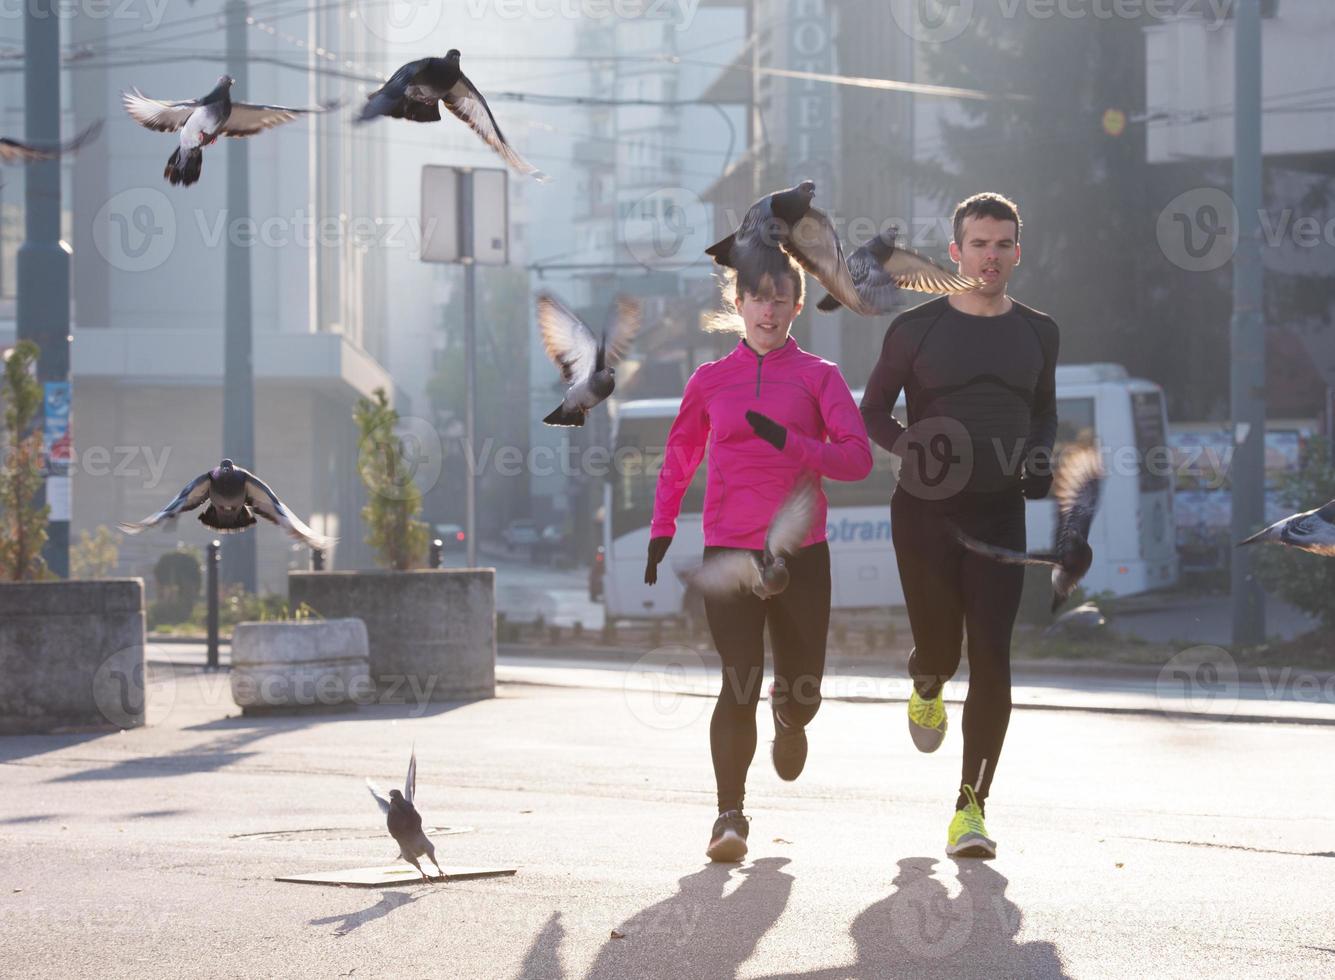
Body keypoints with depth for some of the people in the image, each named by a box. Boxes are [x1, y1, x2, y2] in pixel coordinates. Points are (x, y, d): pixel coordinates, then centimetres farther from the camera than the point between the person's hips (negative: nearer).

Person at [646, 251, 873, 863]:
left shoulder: (818, 377, 5)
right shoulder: (710, 381, 9)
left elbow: (858, 457, -6)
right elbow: (678, 459, 21)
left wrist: (789, 442, -20)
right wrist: (661, 530, 12)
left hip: (801, 553, 0)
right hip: (729, 553, 0)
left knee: (802, 692, 8)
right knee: (739, 685, -15)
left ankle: (789, 723, 46)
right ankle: (730, 818, -11)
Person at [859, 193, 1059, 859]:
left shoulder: (1037, 333, 9)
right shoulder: (917, 328, -1)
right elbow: (872, 410, 6)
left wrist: (1040, 457, 2)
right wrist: (913, 448, -14)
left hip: (1000, 512, 2)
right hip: (925, 511, -2)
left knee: (991, 659, -8)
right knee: (939, 649, -1)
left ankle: (972, 805, -4)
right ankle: (926, 690, 40)